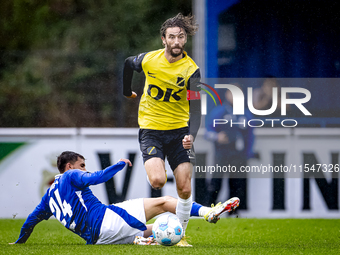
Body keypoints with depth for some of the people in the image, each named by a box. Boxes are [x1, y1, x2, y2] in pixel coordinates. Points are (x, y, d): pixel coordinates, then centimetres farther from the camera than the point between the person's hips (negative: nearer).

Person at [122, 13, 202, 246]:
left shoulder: (191, 70, -11)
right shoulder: (148, 59, -8)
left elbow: (195, 108, -16)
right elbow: (128, 64, 16)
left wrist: (191, 135, -33)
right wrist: (127, 92, 26)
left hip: (179, 130, 0)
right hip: (151, 129, 0)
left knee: (185, 190, -4)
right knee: (158, 180, -24)